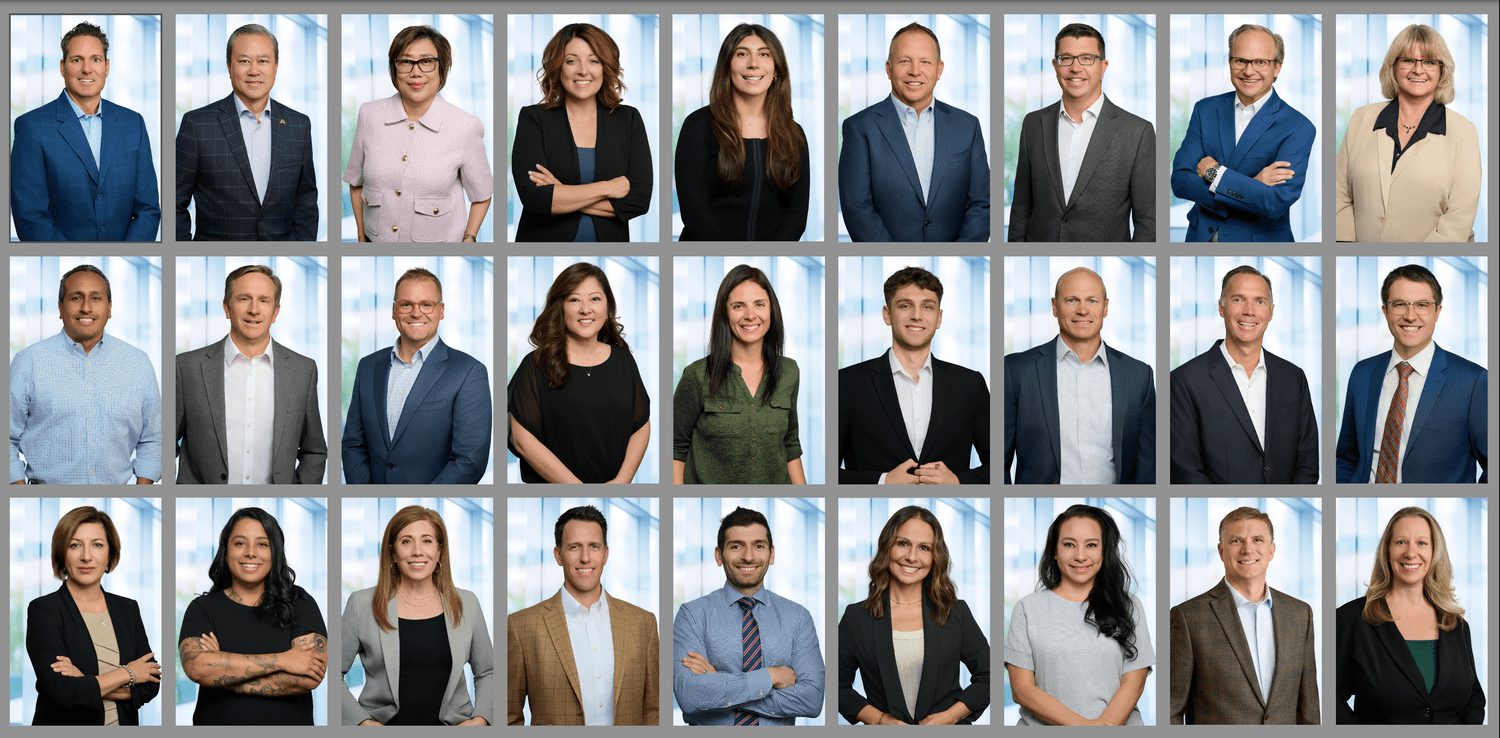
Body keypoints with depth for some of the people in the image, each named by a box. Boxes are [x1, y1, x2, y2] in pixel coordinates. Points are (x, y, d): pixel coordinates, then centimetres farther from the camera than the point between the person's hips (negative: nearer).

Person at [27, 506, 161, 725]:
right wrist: (127, 673, -12)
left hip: (124, 724, 4)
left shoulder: (128, 609, 2)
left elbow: (150, 685, -6)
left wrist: (88, 684, -19)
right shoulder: (43, 610, -12)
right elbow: (62, 694, -22)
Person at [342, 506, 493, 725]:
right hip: (385, 725, -1)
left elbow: (487, 673, 13)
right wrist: (362, 722, -9)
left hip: (453, 724, 2)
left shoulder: (466, 604, 5)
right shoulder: (361, 605, -1)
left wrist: (479, 720, -2)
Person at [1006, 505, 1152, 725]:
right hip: (1043, 732, 1)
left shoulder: (1128, 606, 12)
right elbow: (1022, 689, 1)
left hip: (1118, 726, -1)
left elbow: (1134, 684, 5)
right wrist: (1079, 725, -11)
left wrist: (1105, 725, -13)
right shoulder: (1028, 608, 9)